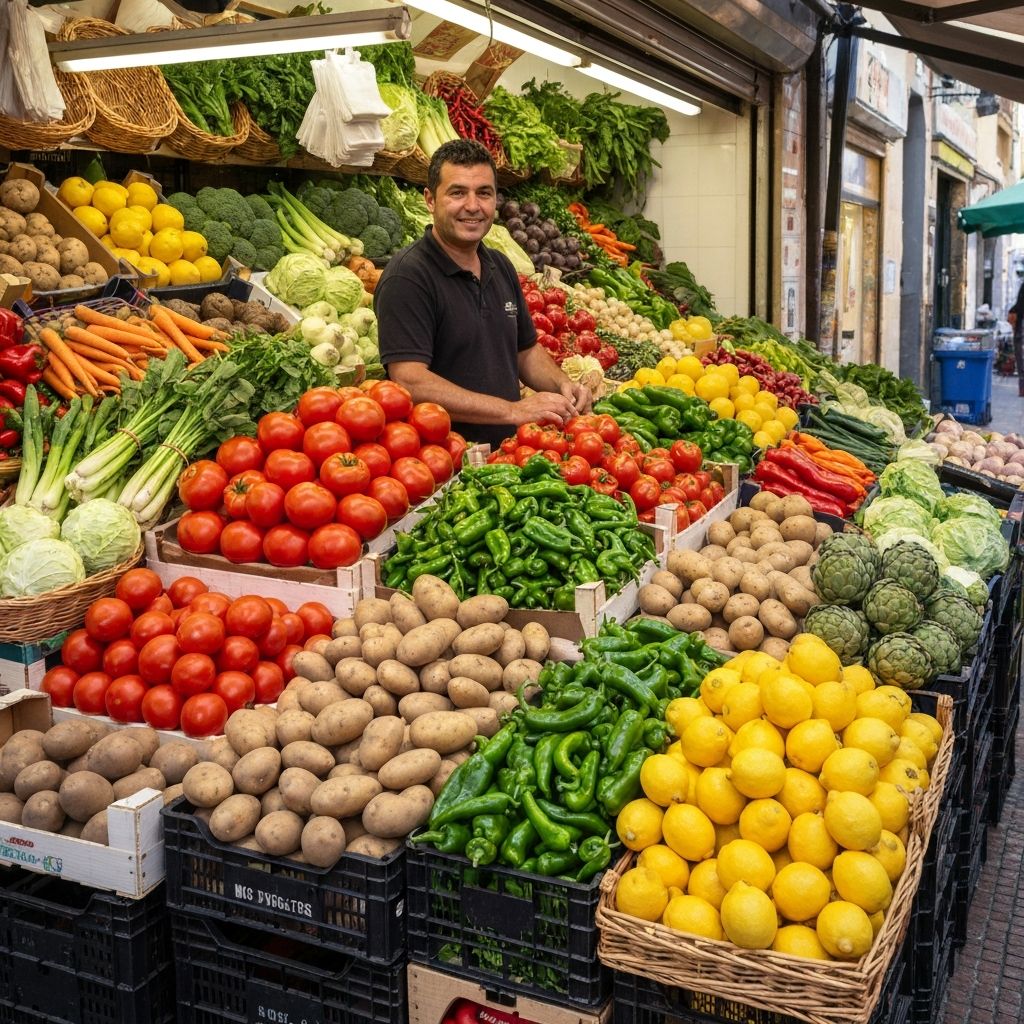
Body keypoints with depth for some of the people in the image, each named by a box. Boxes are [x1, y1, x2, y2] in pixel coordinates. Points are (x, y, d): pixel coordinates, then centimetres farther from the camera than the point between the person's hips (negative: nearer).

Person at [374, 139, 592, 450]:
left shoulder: (501, 267, 14)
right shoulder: (407, 276, -11)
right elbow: (410, 382, -21)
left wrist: (562, 385, 4)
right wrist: (513, 411, -21)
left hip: (507, 453, 6)